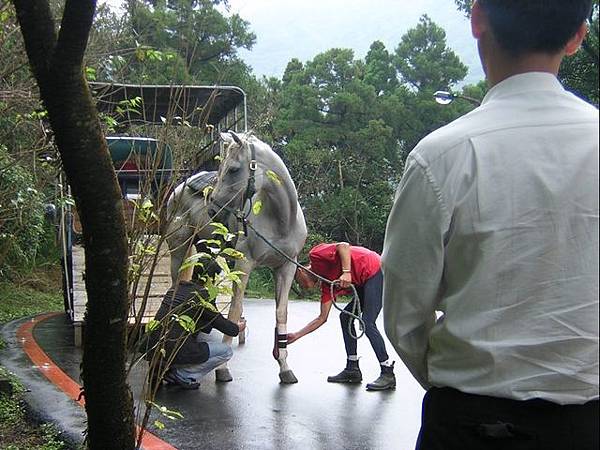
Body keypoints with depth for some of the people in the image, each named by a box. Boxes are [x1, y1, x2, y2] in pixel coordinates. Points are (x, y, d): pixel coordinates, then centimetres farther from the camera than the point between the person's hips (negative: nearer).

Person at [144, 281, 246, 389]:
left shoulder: (174, 288, 16)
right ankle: (181, 375, 0)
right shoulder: (200, 294, -6)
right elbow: (219, 322, 5)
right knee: (226, 352, 3)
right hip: (175, 352, -8)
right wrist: (237, 328, 26)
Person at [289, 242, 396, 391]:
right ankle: (352, 369, 15)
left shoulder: (315, 254, -2)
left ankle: (388, 374, -9)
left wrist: (346, 272, -24)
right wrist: (297, 335, 23)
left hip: (376, 271, -10)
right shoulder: (326, 285, 18)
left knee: (367, 324, -13)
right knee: (346, 317, 12)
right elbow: (322, 318, 19)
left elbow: (343, 246, -17)